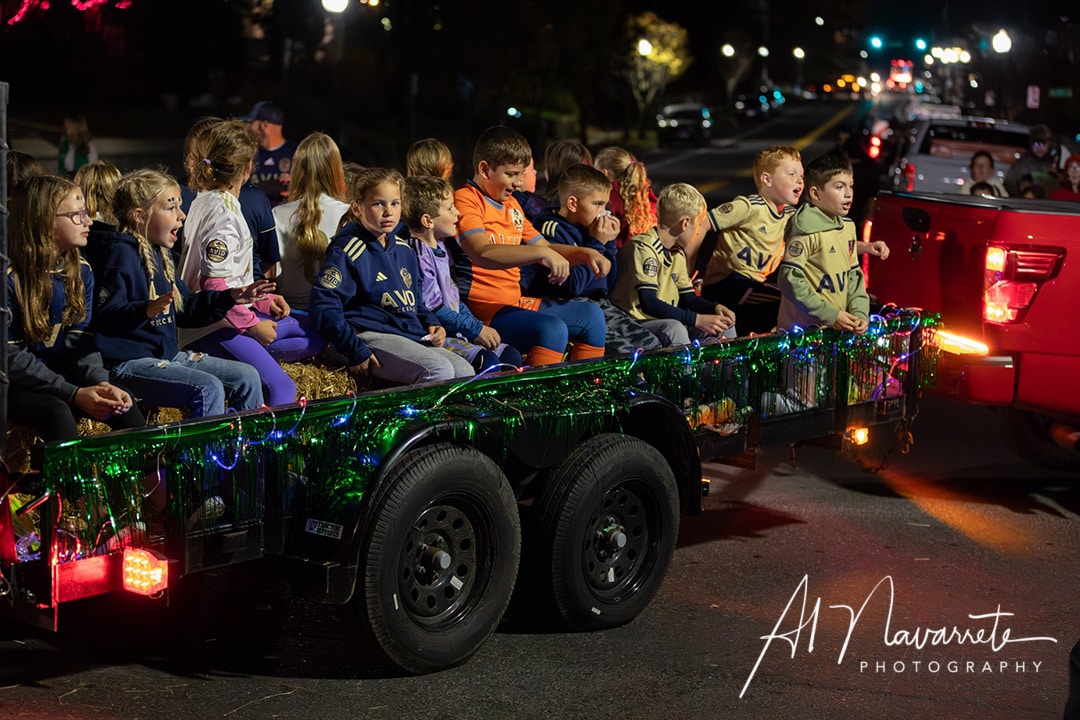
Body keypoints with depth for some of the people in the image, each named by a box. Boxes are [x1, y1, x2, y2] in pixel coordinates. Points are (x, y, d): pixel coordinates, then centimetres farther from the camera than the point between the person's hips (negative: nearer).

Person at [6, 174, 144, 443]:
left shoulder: (81, 271, 4)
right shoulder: (11, 277, -17)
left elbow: (79, 340, 0)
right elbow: (11, 356, -18)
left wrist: (100, 382, -21)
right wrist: (73, 394, -24)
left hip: (60, 375, 6)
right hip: (17, 386, -6)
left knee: (123, 405, -18)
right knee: (57, 412, -34)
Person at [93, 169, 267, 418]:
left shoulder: (161, 255, 17)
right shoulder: (121, 254, -14)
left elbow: (186, 307, 26)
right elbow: (105, 318, -25)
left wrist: (230, 297, 18)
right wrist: (147, 311, -41)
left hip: (169, 355, 10)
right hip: (130, 363, -10)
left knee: (247, 377, 6)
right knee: (209, 390, -28)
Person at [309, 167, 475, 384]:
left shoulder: (404, 250, 19)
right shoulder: (349, 251, -7)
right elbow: (323, 304, -16)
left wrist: (431, 324, 9)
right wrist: (355, 351, -18)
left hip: (411, 337, 8)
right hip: (371, 337, -8)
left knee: (465, 371, -8)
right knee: (439, 371, -28)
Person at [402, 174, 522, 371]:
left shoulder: (441, 249, 17)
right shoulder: (419, 255, -15)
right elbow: (432, 308, -20)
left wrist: (479, 327, 9)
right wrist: (475, 329, -16)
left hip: (455, 331, 10)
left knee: (511, 356, 1)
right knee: (487, 361, -27)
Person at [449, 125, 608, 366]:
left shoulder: (511, 205, 18)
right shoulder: (465, 200, -12)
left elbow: (546, 249, 25)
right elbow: (482, 254, -29)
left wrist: (586, 254, 5)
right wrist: (542, 252, -35)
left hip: (516, 301, 10)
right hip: (482, 308, -10)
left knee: (591, 315, 12)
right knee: (552, 329, -30)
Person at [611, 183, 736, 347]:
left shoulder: (677, 253, 16)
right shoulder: (643, 248, -17)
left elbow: (688, 298, 20)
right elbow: (649, 303, -27)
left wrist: (716, 308, -2)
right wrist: (696, 319, -31)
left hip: (666, 322, 10)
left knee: (724, 325, 4)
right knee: (673, 328, -37)